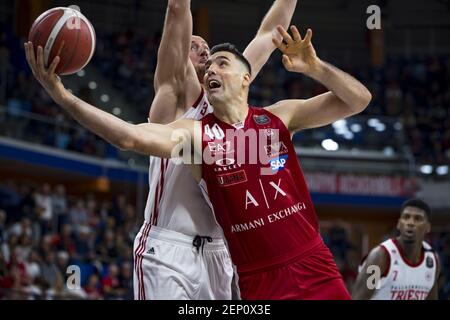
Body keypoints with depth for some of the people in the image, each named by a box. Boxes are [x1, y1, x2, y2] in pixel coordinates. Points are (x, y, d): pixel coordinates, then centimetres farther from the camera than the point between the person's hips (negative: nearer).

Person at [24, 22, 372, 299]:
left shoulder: (279, 117, 4)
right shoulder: (195, 133, -1)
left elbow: (358, 100, 2)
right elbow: (130, 137, -18)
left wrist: (315, 68, -16)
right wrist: (64, 97, -28)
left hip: (312, 266, 1)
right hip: (258, 278, -1)